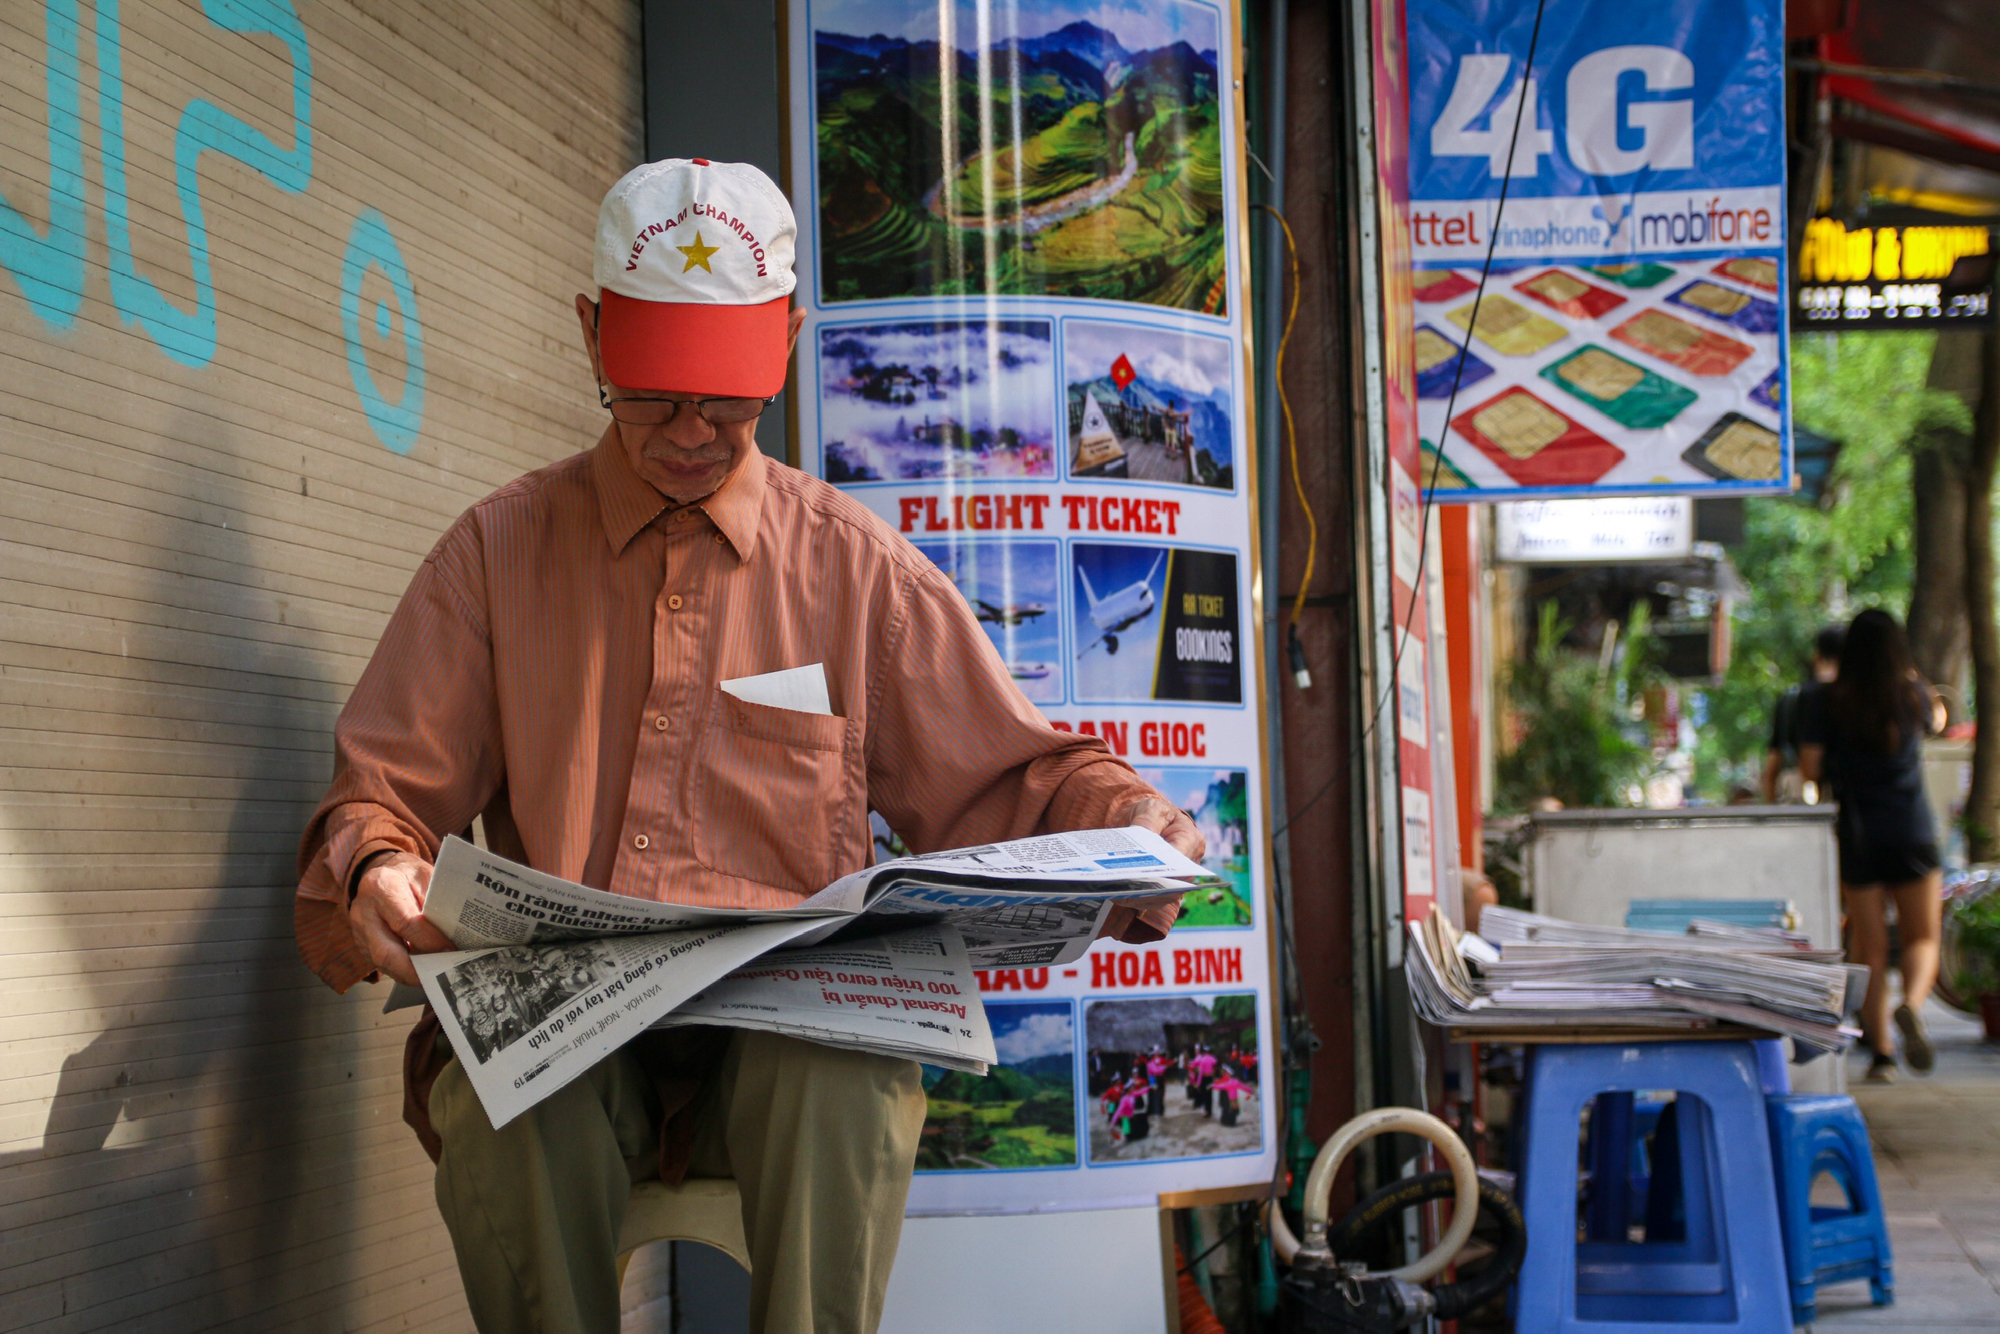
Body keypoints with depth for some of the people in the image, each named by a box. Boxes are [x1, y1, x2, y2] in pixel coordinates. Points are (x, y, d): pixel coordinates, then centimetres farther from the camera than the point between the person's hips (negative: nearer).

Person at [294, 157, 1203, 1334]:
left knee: (849, 1094, -35)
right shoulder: (501, 549, 13)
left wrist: (1128, 824, -6)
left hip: (799, 1026, 0)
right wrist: (373, 871, -13)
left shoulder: (856, 565, 14)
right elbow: (383, 790, 11)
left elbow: (1008, 776, 16)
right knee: (510, 1116, -35)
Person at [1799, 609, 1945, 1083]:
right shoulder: (1914, 695, 0)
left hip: (1857, 835, 0)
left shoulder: (1825, 703, -5)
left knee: (1870, 950, 6)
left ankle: (1882, 1051, 2)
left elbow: (1810, 768, -7)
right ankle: (1912, 1005, -21)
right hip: (1913, 833, 0)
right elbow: (1938, 720, 23)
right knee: (1922, 937, 8)